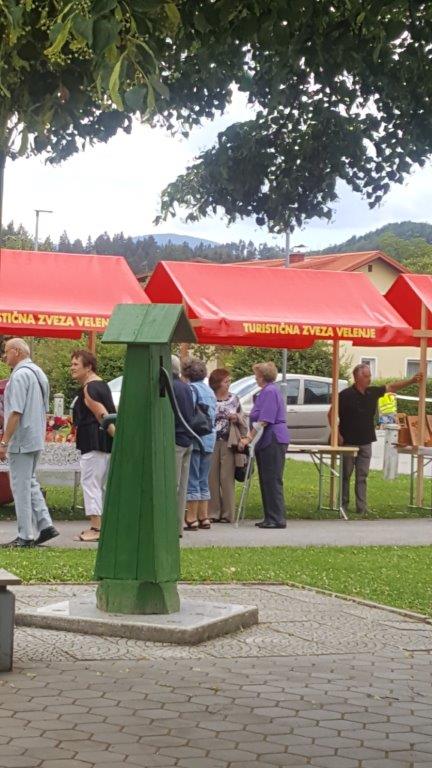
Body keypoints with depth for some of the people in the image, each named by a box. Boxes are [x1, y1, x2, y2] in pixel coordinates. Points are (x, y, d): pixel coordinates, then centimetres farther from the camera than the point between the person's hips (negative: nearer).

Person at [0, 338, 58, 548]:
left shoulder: (19, 375, -16)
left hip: (21, 441, -9)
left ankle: (25, 536, 0)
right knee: (30, 483, 18)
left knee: (21, 486, -3)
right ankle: (45, 525, 12)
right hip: (37, 440, 9)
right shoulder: (39, 373, 14)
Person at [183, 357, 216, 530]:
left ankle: (192, 518, -5)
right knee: (203, 480, 14)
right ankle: (204, 517, 16)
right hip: (209, 438, 8)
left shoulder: (191, 388, -10)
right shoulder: (209, 390, 17)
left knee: (192, 479, -5)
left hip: (194, 439, -8)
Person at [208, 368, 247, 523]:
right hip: (211, 442, -1)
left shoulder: (234, 399, 11)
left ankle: (227, 513, 6)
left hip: (228, 443, 1)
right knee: (212, 478, -1)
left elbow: (242, 420, 18)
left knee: (227, 478, 0)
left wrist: (237, 418, -3)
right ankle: (212, 512, 7)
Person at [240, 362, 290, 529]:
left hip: (273, 441, -10)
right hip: (269, 441, 10)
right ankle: (270, 518, 15)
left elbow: (264, 420, -19)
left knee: (273, 480, -9)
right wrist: (251, 437, 22)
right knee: (267, 481, 11)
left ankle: (277, 519, -8)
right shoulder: (269, 390, 20)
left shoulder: (270, 391, -13)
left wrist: (249, 438, -15)